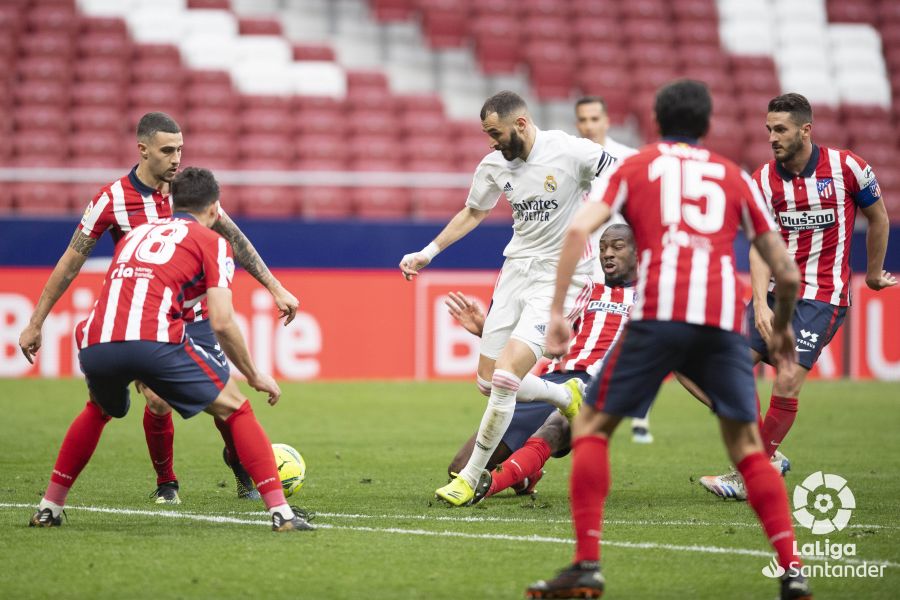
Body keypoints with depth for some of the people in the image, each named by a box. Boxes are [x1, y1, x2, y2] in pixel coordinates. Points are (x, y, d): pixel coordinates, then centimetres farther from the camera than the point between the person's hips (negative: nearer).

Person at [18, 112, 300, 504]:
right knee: (158, 402, -18)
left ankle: (238, 461, 27)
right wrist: (35, 324, -4)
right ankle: (165, 483, 8)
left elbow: (234, 239, 8)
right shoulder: (112, 200, -12)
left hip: (194, 319, 2)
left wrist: (275, 288, 4)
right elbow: (70, 264, -6)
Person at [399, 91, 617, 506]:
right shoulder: (495, 165, 3)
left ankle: (471, 477, -5)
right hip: (517, 268, 7)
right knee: (489, 381, 6)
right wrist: (429, 252, 19)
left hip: (560, 276, -7)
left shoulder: (572, 152, -15)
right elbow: (473, 213, 22)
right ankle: (566, 397, 34)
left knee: (506, 374, -17)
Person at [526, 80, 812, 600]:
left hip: (659, 313, -2)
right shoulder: (735, 176, 23)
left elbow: (580, 229, 2)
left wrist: (557, 312, 3)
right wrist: (783, 327, 39)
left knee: (591, 427, 10)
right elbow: (787, 273, 21)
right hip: (724, 320, 2)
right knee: (748, 447, 15)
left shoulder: (636, 166, 19)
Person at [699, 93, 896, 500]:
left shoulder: (846, 167, -9)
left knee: (788, 380, -15)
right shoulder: (763, 179, -1)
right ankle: (766, 458, 11)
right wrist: (760, 305, -21)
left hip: (823, 295, -5)